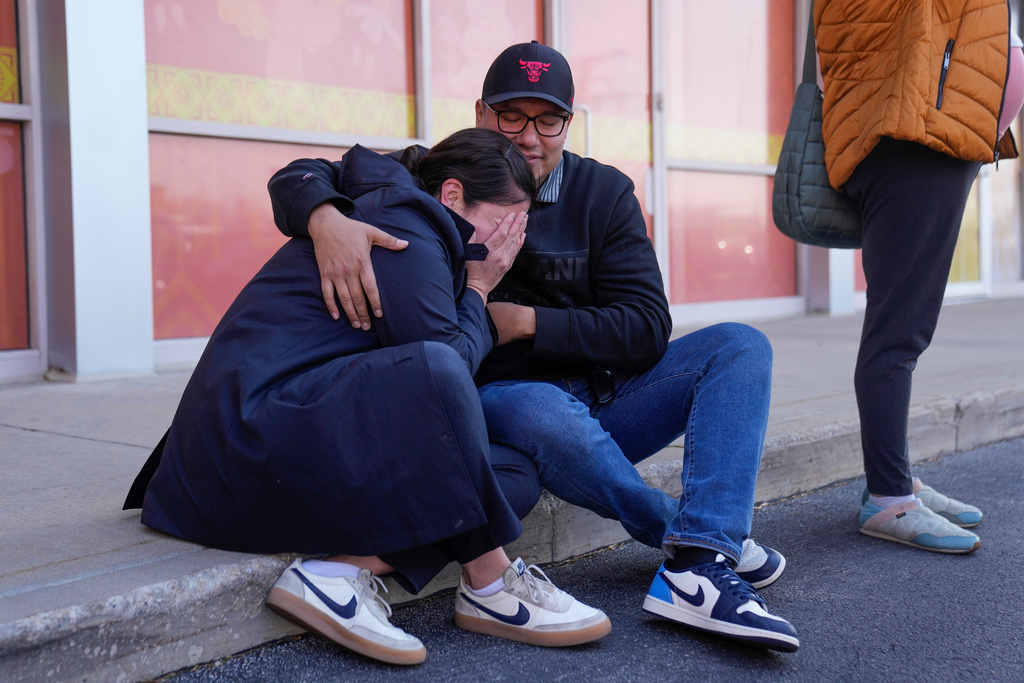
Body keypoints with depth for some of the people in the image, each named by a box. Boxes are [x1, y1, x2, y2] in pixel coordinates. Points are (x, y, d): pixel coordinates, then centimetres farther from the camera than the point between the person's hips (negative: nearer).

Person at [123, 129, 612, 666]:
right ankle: (489, 586, -17)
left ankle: (342, 568, -14)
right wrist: (478, 288, -1)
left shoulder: (393, 215, 19)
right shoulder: (402, 230, -12)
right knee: (435, 372, -31)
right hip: (252, 434, -10)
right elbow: (447, 358, -16)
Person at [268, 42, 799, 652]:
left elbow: (647, 329, -6)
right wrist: (327, 220, -36)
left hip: (601, 399, 4)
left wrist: (525, 321, -17)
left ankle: (697, 569, -33)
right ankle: (715, 538, -16)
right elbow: (301, 178, -10)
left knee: (740, 346, -15)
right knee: (543, 413, -38)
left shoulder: (603, 193, 0)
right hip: (497, 395, -3)